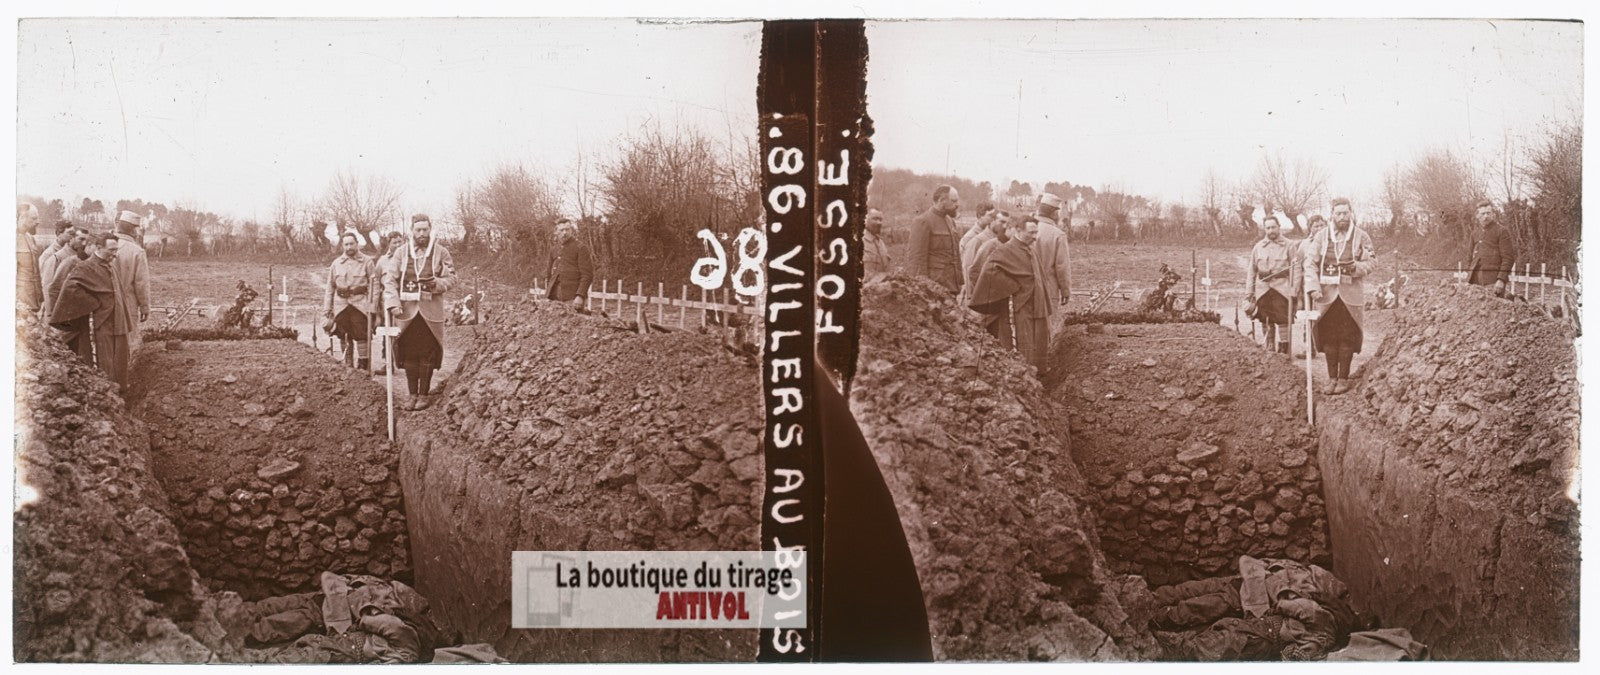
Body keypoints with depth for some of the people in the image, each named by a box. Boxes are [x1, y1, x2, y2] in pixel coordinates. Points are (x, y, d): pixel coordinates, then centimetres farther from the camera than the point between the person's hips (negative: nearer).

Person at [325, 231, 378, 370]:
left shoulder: (367, 262, 2)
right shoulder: (336, 264, 11)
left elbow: (374, 285, -1)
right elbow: (330, 288, 13)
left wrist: (373, 306, -11)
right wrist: (326, 310, 8)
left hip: (360, 305, -3)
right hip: (341, 305, 3)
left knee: (362, 337, -7)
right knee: (344, 338, 8)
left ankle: (364, 368, -2)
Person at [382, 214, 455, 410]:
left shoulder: (441, 252, 3)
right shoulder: (401, 252, 4)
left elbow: (451, 278, 3)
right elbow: (390, 279, 0)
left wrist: (436, 283, -19)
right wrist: (393, 303, -14)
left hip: (431, 311, -1)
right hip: (406, 311, 1)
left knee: (427, 355, 2)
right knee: (409, 354, 4)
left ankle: (424, 394, 13)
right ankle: (413, 394, 14)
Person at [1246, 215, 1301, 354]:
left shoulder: (1289, 246, 4)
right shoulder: (1258, 247, 12)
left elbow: (1296, 268, -1)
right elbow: (1252, 271, 14)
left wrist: (1294, 288, -12)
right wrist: (1249, 294, 9)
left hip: (1282, 289, -3)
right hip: (1263, 289, 3)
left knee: (1282, 321, -7)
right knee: (1266, 322, 7)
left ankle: (1283, 350, -3)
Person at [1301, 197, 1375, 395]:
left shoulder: (1361, 237, 2)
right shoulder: (1321, 236, 2)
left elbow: (1369, 265, 2)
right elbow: (1310, 264, -1)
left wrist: (1355, 266, -21)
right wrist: (1313, 288, -14)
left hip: (1350, 295, -1)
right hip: (1326, 294, 1)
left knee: (1347, 339, 2)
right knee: (1328, 337, 4)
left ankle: (1344, 378, 12)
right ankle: (1332, 378, 14)